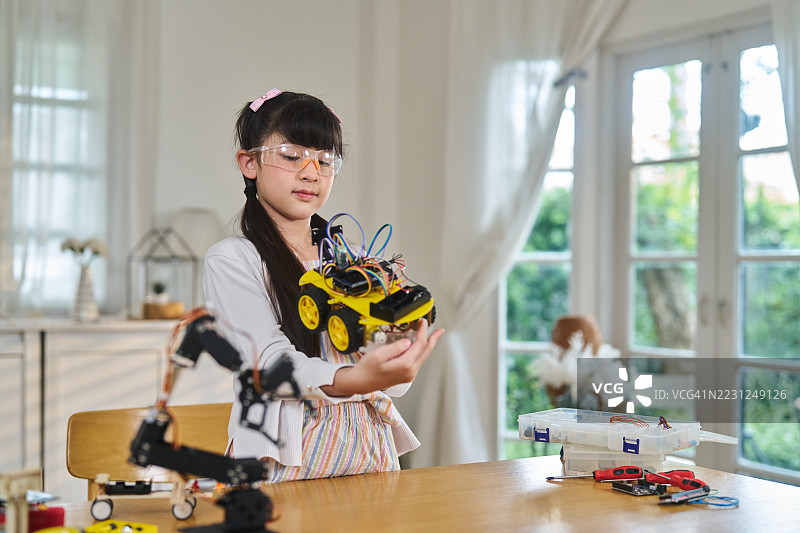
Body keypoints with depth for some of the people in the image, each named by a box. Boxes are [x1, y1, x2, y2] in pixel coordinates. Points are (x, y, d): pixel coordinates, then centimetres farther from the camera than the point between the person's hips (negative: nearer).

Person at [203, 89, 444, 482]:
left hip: (371, 454, 5)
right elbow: (272, 360, -13)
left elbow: (395, 382, 10)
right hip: (288, 460, -4)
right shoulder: (231, 259, 2)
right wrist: (354, 379, -30)